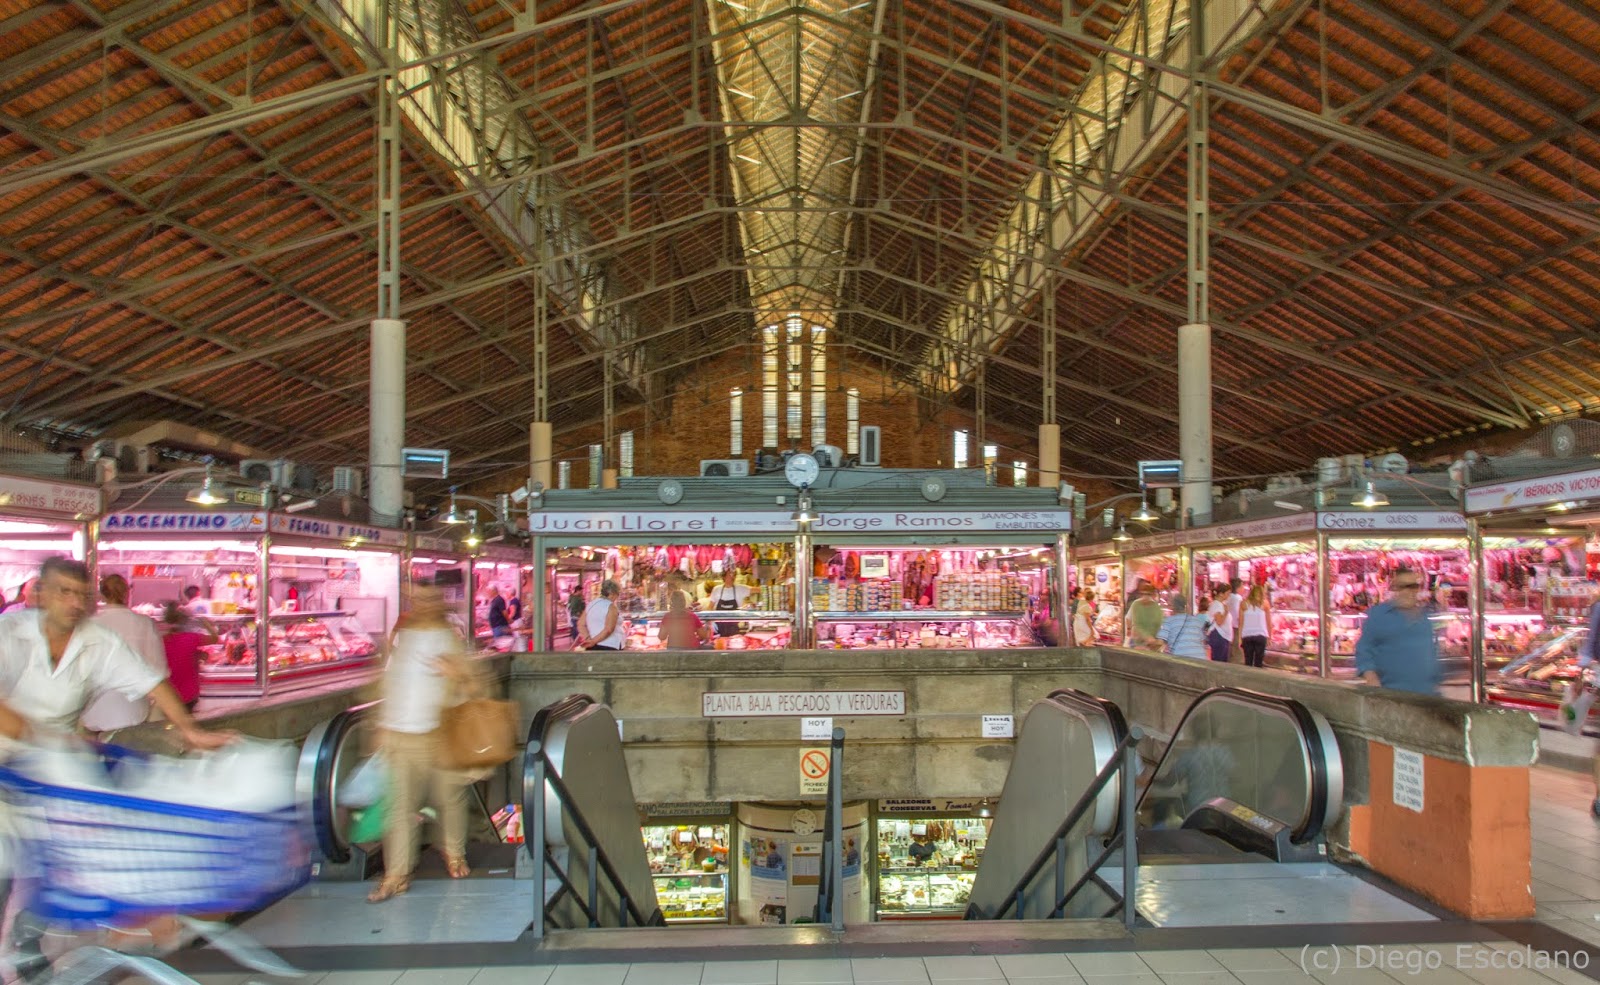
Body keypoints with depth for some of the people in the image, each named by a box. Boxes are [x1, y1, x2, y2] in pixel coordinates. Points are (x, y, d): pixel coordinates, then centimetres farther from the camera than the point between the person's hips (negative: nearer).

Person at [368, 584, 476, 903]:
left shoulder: (448, 638, 1)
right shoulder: (400, 635, 11)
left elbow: (467, 679, -2)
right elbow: (388, 682, 16)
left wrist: (454, 672, -25)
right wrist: (382, 725, 14)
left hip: (435, 734, -2)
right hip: (397, 734, 2)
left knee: (448, 798, 7)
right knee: (400, 806, -1)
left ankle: (455, 854, 29)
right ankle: (397, 875, 4)